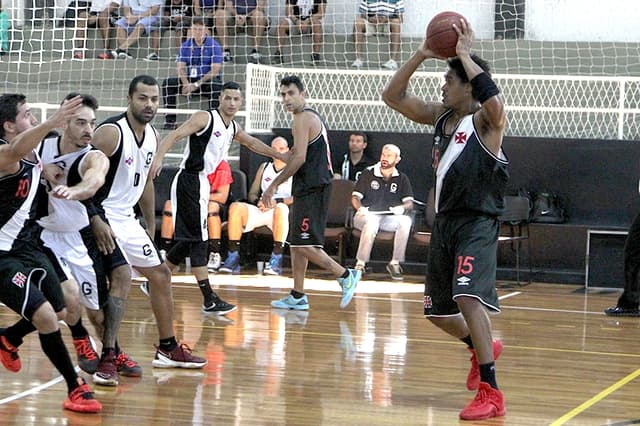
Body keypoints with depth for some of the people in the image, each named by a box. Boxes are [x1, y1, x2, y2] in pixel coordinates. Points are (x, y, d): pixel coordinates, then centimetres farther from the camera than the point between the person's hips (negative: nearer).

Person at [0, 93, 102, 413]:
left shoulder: (35, 154, 3)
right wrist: (51, 123, -69)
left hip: (27, 245, 9)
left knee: (59, 311, 18)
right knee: (45, 317, -20)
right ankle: (76, 388, -7)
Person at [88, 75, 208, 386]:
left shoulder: (151, 136, 6)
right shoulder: (111, 133, -20)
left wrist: (150, 227, 21)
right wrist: (95, 220, -29)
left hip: (127, 219, 9)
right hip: (102, 218, -9)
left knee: (160, 275, 18)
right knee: (122, 277, -25)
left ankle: (168, 349, 33)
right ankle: (107, 359, -25)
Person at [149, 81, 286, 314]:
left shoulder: (233, 127, 14)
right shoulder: (205, 118, -12)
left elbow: (252, 143, 32)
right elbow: (175, 135, -22)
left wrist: (280, 155, 36)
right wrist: (159, 157, -38)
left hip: (201, 183, 9)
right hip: (189, 181, -9)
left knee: (189, 240, 14)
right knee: (198, 239, -10)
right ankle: (209, 299, -11)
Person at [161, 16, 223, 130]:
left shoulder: (213, 45, -6)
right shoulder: (186, 45, 7)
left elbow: (215, 70, -13)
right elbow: (181, 67, -1)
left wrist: (197, 84, -20)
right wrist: (186, 84, -22)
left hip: (207, 80, -4)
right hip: (189, 79, 4)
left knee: (215, 85, -37)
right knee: (168, 83, -18)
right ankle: (170, 121, -19)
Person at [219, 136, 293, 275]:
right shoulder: (264, 167, 23)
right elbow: (252, 194, 19)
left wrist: (276, 201, -18)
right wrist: (258, 202, -5)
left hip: (283, 211, -4)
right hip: (261, 211, 4)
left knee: (281, 208, -41)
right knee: (236, 207, -25)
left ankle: (276, 260, -40)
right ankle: (233, 258, -27)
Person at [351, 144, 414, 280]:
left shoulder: (401, 179, 12)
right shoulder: (368, 174, 7)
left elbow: (409, 202, 4)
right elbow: (355, 197, 1)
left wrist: (402, 207, -21)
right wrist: (360, 208, -22)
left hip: (389, 219, 2)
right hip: (368, 215, -2)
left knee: (406, 221, -30)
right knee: (372, 222, -39)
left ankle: (395, 263, -21)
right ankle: (360, 264, -32)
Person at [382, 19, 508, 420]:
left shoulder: (485, 121, -11)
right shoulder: (441, 116, 11)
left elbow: (494, 101, -35)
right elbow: (393, 96, 10)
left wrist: (465, 55, -26)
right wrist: (421, 55, -2)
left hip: (477, 223, -9)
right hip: (445, 222, 9)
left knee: (466, 296, -28)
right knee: (437, 310, 18)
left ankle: (491, 393, -24)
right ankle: (482, 348, 47)